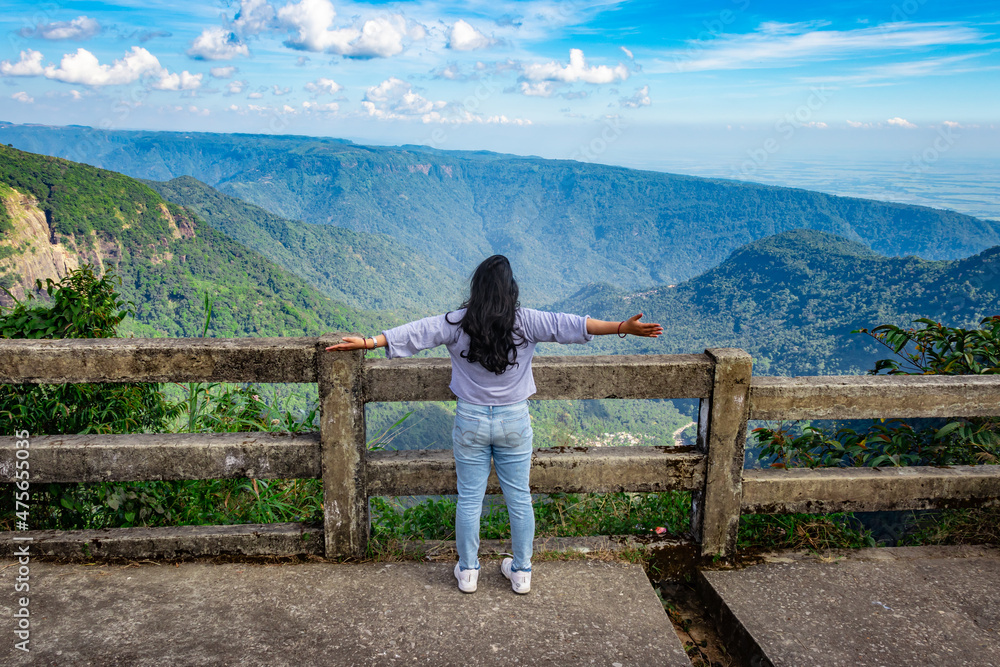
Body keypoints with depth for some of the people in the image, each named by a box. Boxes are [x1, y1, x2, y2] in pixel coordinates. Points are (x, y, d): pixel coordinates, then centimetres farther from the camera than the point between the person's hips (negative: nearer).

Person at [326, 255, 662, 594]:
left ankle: (467, 572, 26)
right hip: (514, 421, 0)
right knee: (519, 498, 13)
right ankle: (521, 572, 25)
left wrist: (368, 342, -5)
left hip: (471, 420, 0)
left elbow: (415, 333, -9)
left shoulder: (456, 323, -9)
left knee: (469, 499, 13)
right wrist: (624, 327, -11)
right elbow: (571, 325, -11)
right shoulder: (525, 322, -9)